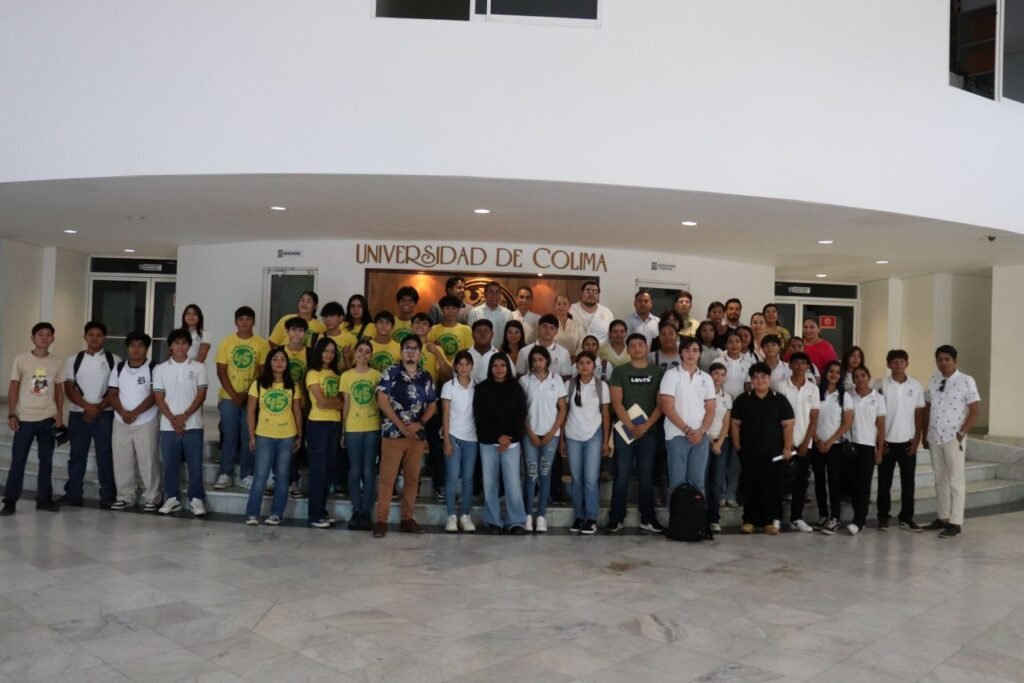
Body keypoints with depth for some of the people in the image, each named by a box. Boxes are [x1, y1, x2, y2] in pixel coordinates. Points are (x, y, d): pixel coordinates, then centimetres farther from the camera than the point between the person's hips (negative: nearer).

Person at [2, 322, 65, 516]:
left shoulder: (57, 363, 4)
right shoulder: (21, 359, -3)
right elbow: (14, 388, -2)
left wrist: (60, 414, 2)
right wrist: (11, 415, -6)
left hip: (48, 419, 2)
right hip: (25, 418, -2)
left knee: (46, 460, 8)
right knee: (18, 460, 1)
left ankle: (44, 499, 17)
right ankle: (10, 501, 8)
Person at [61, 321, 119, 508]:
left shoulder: (114, 360, 3)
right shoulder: (74, 360, 8)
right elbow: (69, 388, 1)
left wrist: (99, 408, -12)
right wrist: (87, 406, -13)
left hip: (104, 415, -2)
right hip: (78, 414, 2)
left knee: (105, 456, 0)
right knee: (77, 455, 8)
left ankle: (108, 496, 4)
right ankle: (73, 494, 15)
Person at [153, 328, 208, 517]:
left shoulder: (198, 367, 2)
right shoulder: (160, 369, 5)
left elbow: (201, 395, -2)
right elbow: (159, 398, 2)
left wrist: (184, 416, -10)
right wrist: (172, 419, -9)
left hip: (193, 425, -1)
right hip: (168, 426, 1)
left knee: (195, 464, 1)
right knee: (170, 464, 7)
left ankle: (196, 499, 9)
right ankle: (172, 498, 18)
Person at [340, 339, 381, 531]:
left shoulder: (377, 375, 3)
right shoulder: (346, 376, 4)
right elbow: (346, 404, 6)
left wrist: (383, 426, -2)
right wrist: (343, 430, 3)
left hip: (373, 428, 0)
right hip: (353, 429, 1)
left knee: (369, 471, 2)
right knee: (355, 470, 5)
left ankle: (366, 512, 9)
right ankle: (356, 511, 13)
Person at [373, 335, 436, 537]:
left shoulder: (426, 378, 9)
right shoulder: (390, 373, -1)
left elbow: (432, 405, 11)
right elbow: (382, 400, -7)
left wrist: (420, 423, -7)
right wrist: (401, 425, -12)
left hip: (417, 434, 4)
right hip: (393, 433, -4)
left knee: (412, 478, 8)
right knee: (387, 478, -3)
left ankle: (407, 519, 18)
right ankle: (381, 520, 4)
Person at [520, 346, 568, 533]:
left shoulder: (556, 380, 2)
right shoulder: (524, 380, 1)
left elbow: (562, 409, 3)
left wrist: (552, 432, -5)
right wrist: (530, 433, -6)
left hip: (551, 434, 1)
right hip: (530, 434, 0)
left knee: (545, 474, 3)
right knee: (531, 473, -2)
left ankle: (541, 516, 7)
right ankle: (528, 515, 4)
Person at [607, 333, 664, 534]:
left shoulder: (658, 372, 6)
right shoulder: (620, 371, 3)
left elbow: (661, 403, 1)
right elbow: (616, 402, -4)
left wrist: (646, 425, -10)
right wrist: (631, 426, -11)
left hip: (649, 431, 1)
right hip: (624, 430, -1)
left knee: (646, 476, 6)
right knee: (622, 475, 0)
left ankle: (648, 518, 13)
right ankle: (616, 518, 6)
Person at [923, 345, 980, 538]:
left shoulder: (966, 381, -8)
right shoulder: (933, 381, 8)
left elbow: (975, 409, -8)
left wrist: (962, 433, -13)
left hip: (954, 438, -5)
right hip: (934, 437, 5)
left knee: (955, 480, -1)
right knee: (940, 480, 12)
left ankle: (955, 523, 3)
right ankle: (943, 517, 21)